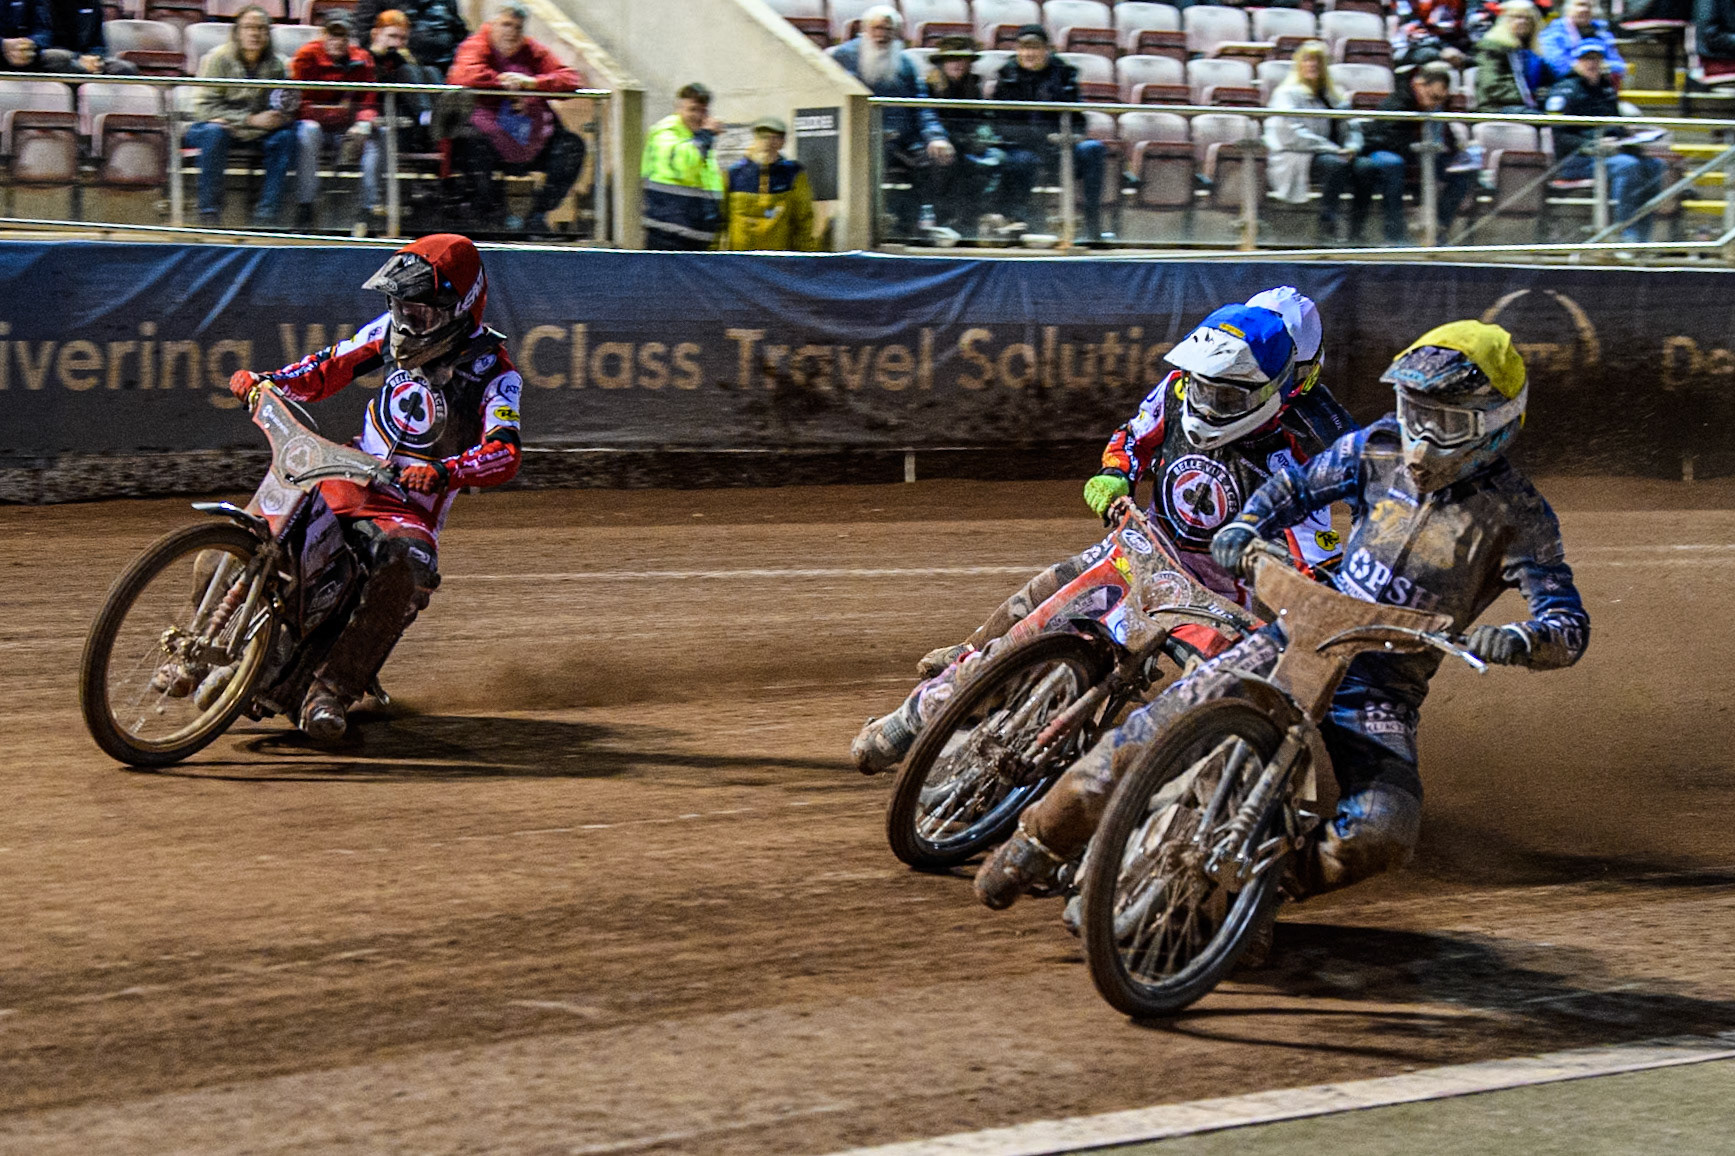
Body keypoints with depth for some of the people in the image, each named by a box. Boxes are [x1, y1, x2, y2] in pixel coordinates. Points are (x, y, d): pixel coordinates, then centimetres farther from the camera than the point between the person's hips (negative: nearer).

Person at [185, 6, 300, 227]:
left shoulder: (276, 64, -3)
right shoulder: (218, 58, -14)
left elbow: (281, 112, 3)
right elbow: (204, 107, -20)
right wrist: (251, 120, -28)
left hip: (255, 133, 4)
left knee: (285, 136, -22)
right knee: (215, 131, -36)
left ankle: (266, 216, -23)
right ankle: (208, 214, -32)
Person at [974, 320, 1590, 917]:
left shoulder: (1517, 516, -8)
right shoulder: (1381, 448, 3)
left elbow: (1570, 626, -14)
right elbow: (1300, 482, 21)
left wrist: (1519, 640, -37)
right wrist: (1246, 524, 1)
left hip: (1383, 693, -2)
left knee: (1383, 832, -28)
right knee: (1153, 732, -14)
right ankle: (1039, 841, 6)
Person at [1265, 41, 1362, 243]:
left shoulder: (1333, 96, 22)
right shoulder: (1286, 94, 3)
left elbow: (1351, 127, 18)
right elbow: (1292, 135, -11)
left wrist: (1352, 147, -7)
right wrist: (1334, 150, -17)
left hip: (1333, 156, 5)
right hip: (1293, 160, -5)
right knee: (1335, 164, -35)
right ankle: (1327, 229, -31)